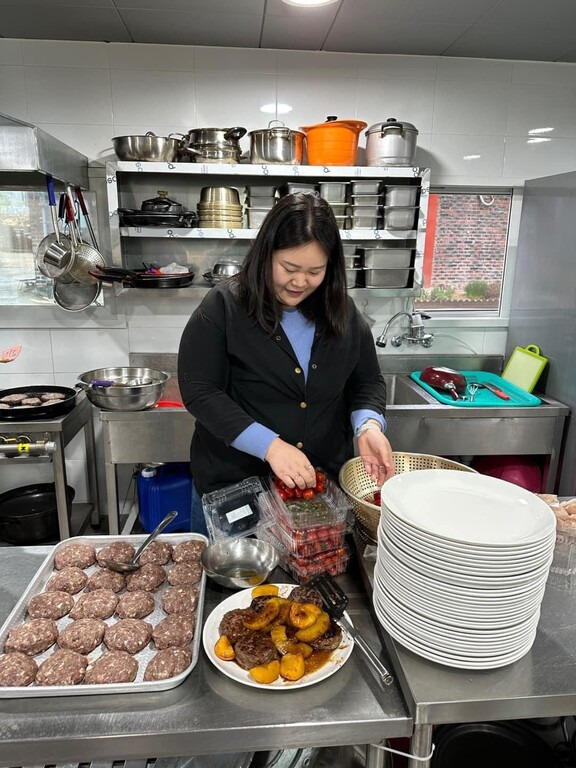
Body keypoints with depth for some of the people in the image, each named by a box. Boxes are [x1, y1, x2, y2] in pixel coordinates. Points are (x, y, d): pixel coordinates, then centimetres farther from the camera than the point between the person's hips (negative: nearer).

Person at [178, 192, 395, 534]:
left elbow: (368, 381, 7)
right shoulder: (224, 307, -12)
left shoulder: (343, 313, 0)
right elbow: (199, 391, -17)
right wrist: (270, 446, -25)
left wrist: (369, 424, -15)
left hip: (323, 485, 4)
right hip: (233, 486, -3)